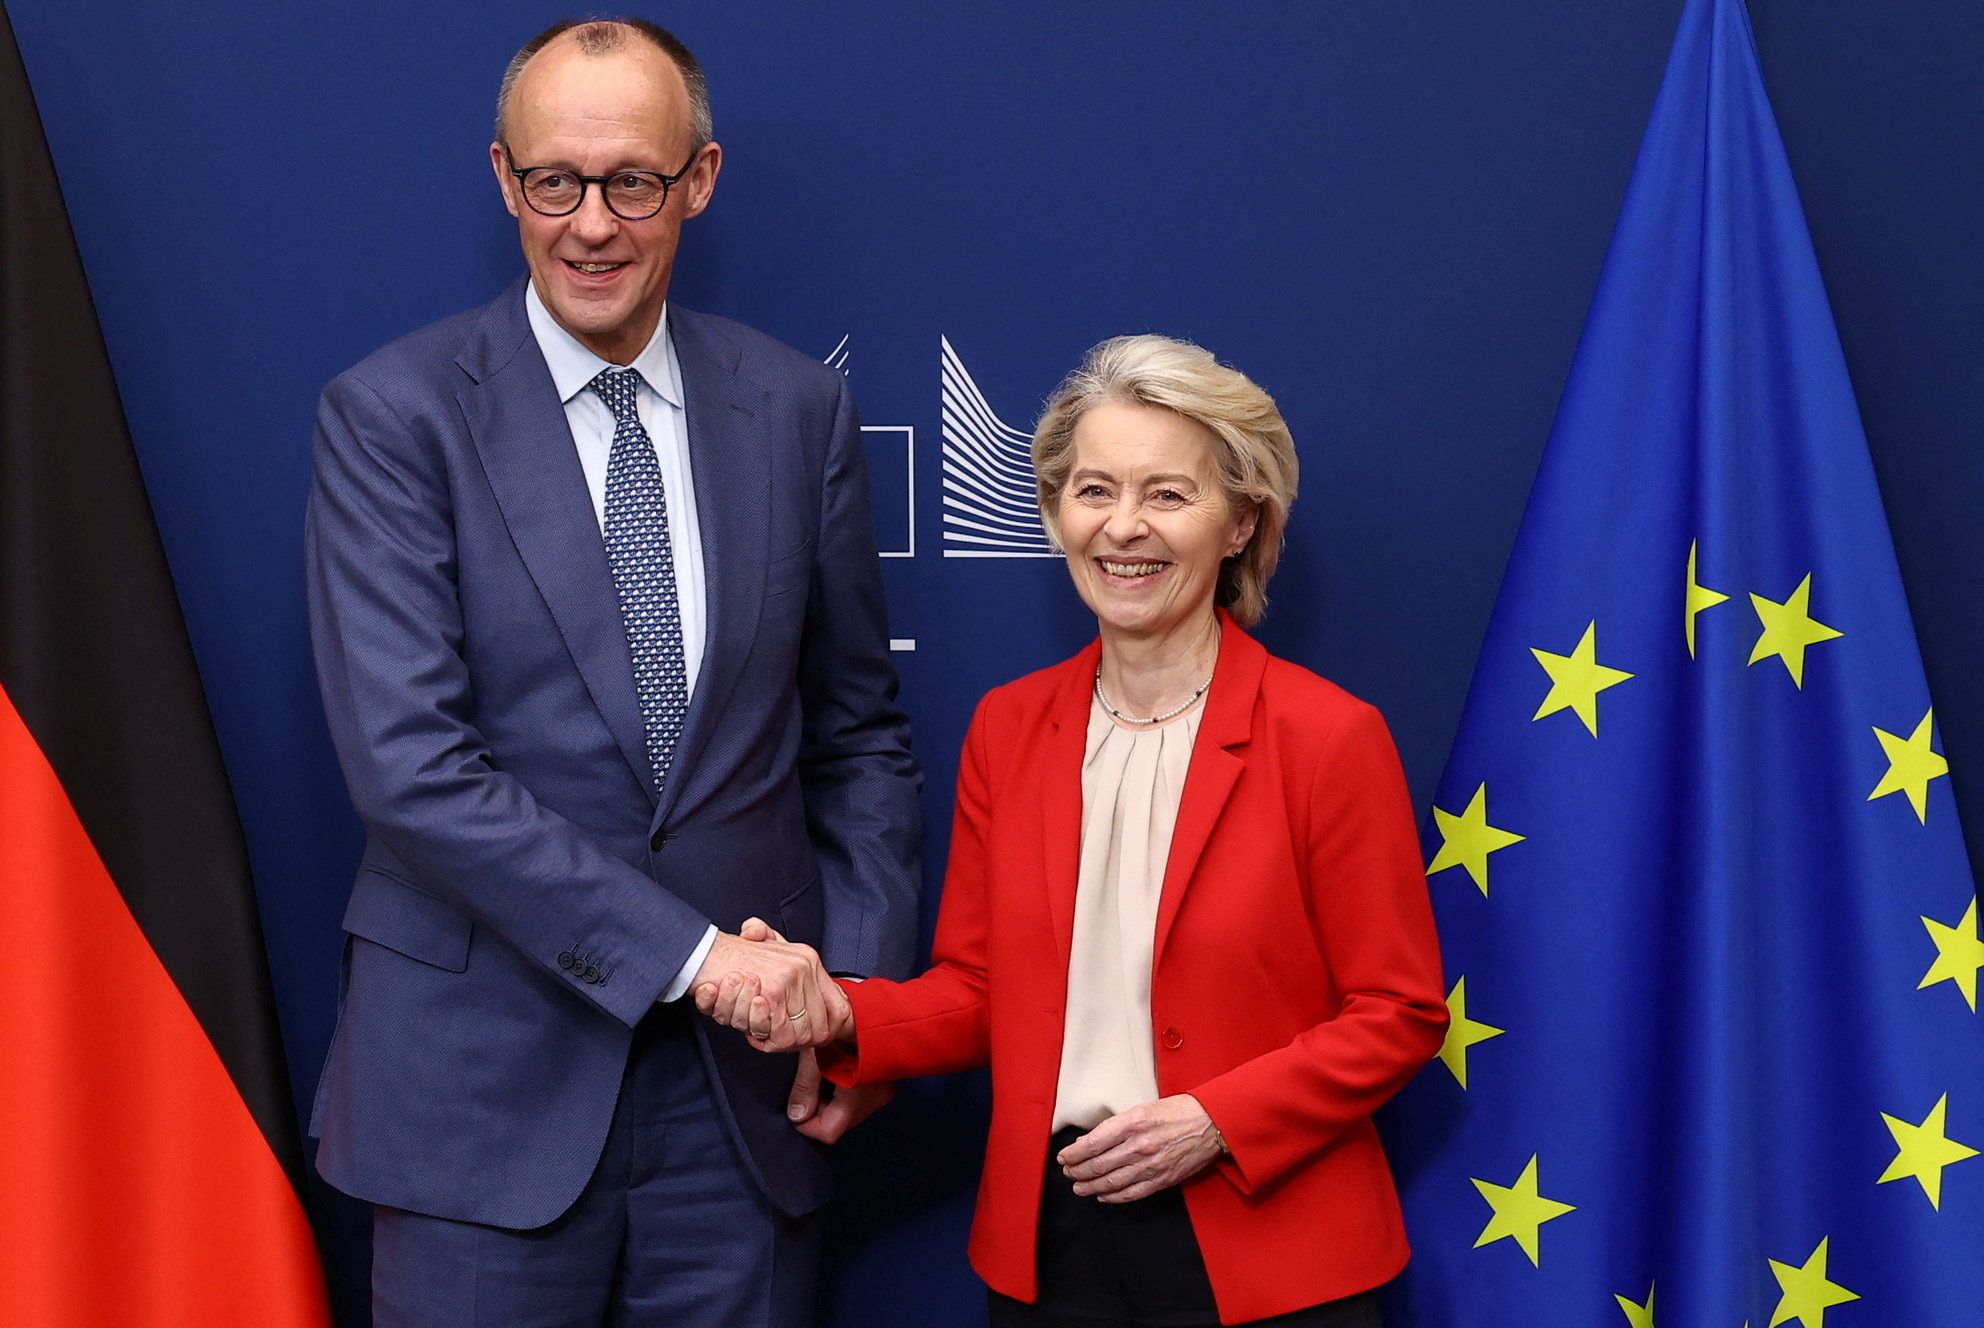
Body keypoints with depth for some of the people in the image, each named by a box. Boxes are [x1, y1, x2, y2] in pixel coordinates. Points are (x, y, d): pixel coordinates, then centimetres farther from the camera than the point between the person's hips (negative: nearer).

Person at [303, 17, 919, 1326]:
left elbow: (858, 731, 11)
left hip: (746, 1077, 3)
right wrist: (688, 949, -18)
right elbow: (408, 759, -15)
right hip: (489, 1073, -2)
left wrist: (861, 994, 0)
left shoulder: (801, 407, 5)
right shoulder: (392, 415, -5)